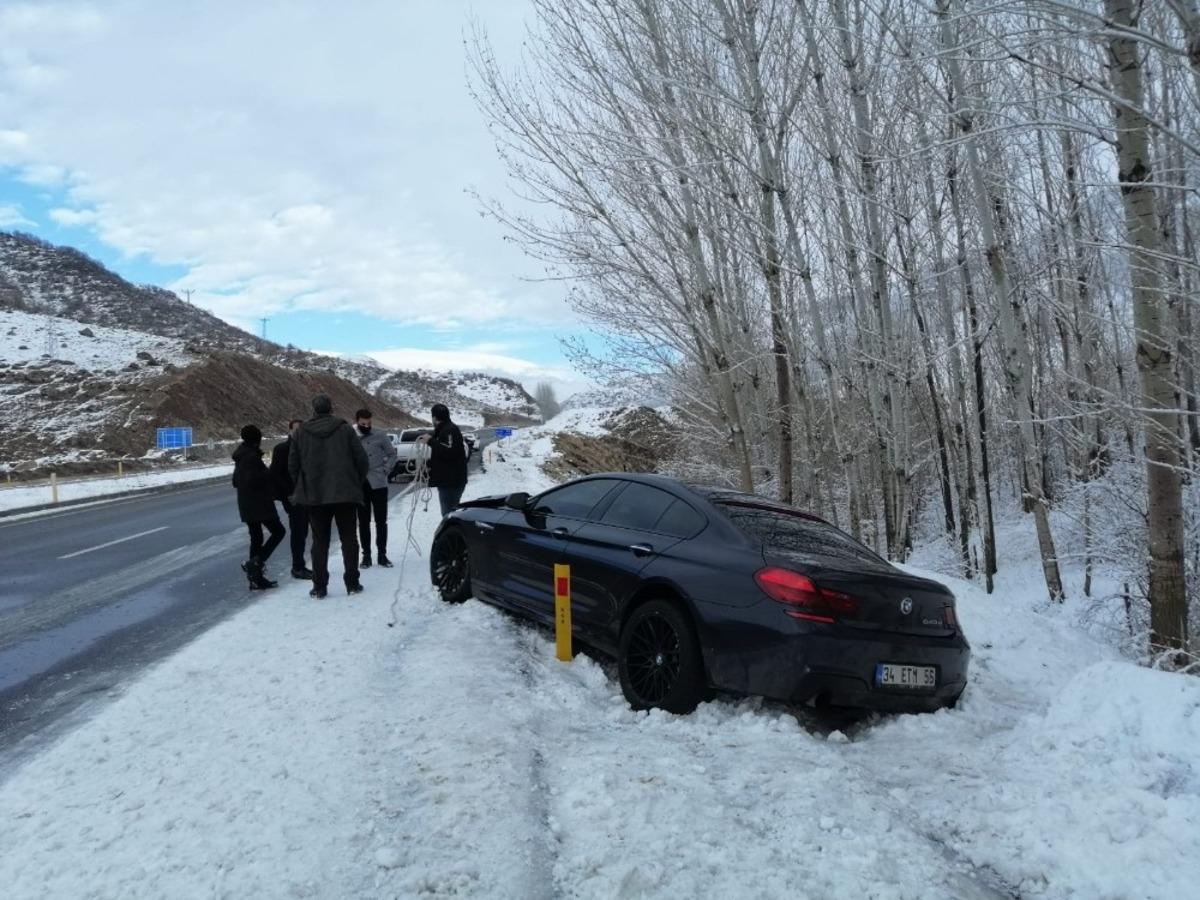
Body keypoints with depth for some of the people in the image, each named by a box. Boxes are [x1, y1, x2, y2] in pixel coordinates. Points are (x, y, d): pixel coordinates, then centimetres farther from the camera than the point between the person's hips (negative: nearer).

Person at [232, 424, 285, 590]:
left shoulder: (241, 457, 15)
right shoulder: (252, 456, -15)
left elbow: (236, 481, 21)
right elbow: (253, 479, -23)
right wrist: (268, 474, -8)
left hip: (246, 504, 10)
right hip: (259, 503, -10)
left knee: (256, 538, 11)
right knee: (278, 531, -2)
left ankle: (256, 578, 13)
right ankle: (255, 563, -14)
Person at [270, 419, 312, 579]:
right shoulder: (281, 449, -5)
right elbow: (275, 474, -9)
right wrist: (288, 494, -14)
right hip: (293, 498, -6)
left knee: (302, 532, 11)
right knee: (297, 532, -5)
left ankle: (299, 565, 19)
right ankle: (298, 567, 2)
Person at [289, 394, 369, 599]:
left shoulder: (301, 432, 2)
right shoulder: (345, 429, -3)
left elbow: (293, 465, 5)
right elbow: (361, 459, -5)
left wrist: (302, 488, 17)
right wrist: (357, 483, 9)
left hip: (314, 495, 1)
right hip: (345, 494, -1)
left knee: (319, 541, 8)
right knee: (348, 538, 7)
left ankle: (319, 586, 7)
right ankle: (352, 583, 8)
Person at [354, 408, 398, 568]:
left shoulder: (380, 437, -2)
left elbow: (392, 454, 7)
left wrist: (386, 470, -2)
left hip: (378, 484, 0)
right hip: (360, 486, 1)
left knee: (381, 521, 4)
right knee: (363, 522, 7)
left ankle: (382, 554, 12)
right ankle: (366, 555, 14)